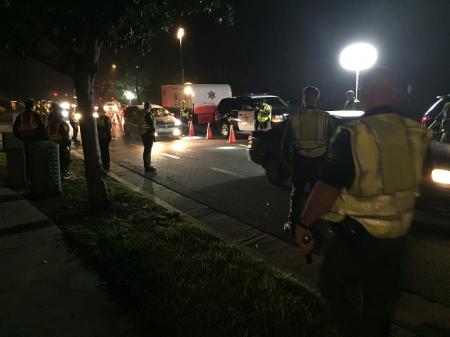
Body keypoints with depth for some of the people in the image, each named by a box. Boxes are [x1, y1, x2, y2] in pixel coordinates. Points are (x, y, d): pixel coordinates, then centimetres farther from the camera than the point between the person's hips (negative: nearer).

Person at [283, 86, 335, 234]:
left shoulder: (294, 118, -5)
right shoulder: (326, 118, -7)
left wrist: (288, 161, 12)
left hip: (299, 160, 1)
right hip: (319, 161, 0)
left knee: (296, 193, 14)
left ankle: (292, 224, 18)